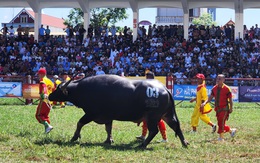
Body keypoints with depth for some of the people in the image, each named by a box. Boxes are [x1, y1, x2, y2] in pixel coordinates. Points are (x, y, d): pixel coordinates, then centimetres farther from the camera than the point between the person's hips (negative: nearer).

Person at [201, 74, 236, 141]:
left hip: (224, 109, -6)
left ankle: (221, 137, -4)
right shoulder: (214, 88, 5)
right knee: (220, 123, 12)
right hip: (217, 108, 6)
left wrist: (231, 109, -7)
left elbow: (230, 99, -6)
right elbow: (210, 97, 6)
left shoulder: (227, 89, -10)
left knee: (221, 122, -13)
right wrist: (205, 102, -11)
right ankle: (231, 130, 34)